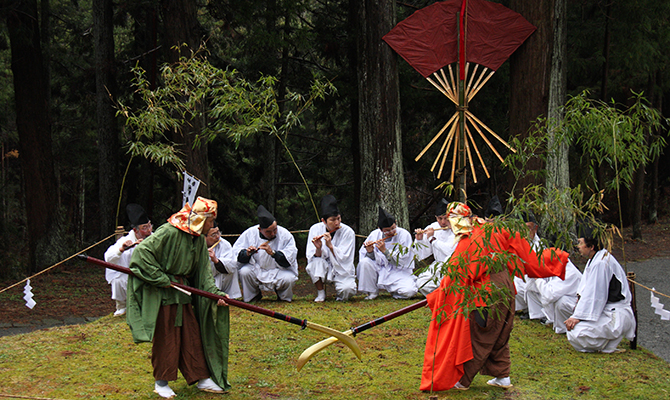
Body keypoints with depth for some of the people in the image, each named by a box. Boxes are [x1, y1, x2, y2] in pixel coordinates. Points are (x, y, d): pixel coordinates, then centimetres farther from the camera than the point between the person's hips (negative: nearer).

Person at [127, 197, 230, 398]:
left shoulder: (199, 240, 7)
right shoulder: (169, 232, -19)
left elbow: (204, 272, 10)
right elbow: (142, 252, -24)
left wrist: (215, 293, -5)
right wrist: (161, 279, -22)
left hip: (183, 293, 7)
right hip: (162, 296, -7)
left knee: (192, 336, 9)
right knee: (166, 339, 1)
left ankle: (202, 379, 18)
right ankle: (161, 383, 15)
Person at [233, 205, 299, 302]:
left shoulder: (285, 235, -12)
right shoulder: (250, 233, -8)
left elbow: (290, 258, -19)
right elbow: (235, 253, -7)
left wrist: (273, 253, -34)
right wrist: (246, 253, -30)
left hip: (279, 270, -1)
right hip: (256, 270, 1)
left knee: (289, 279, -31)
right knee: (244, 272, -28)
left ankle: (284, 297, 8)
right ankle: (254, 295, 4)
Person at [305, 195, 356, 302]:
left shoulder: (348, 232, -13)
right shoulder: (315, 229, -8)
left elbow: (343, 259, -16)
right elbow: (311, 257, -9)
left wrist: (330, 245, -30)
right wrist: (318, 249, -31)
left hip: (342, 270, -2)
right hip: (324, 269, 2)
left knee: (348, 290, -31)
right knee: (315, 262, -32)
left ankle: (340, 293, 8)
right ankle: (321, 294, -9)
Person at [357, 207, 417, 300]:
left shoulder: (404, 235, -10)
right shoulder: (375, 234, 0)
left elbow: (402, 261, -15)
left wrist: (385, 251, -24)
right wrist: (369, 252, -19)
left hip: (399, 272, -3)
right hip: (380, 270, 3)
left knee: (408, 292, -30)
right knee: (365, 262, -26)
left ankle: (394, 291, 7)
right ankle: (372, 292, -4)